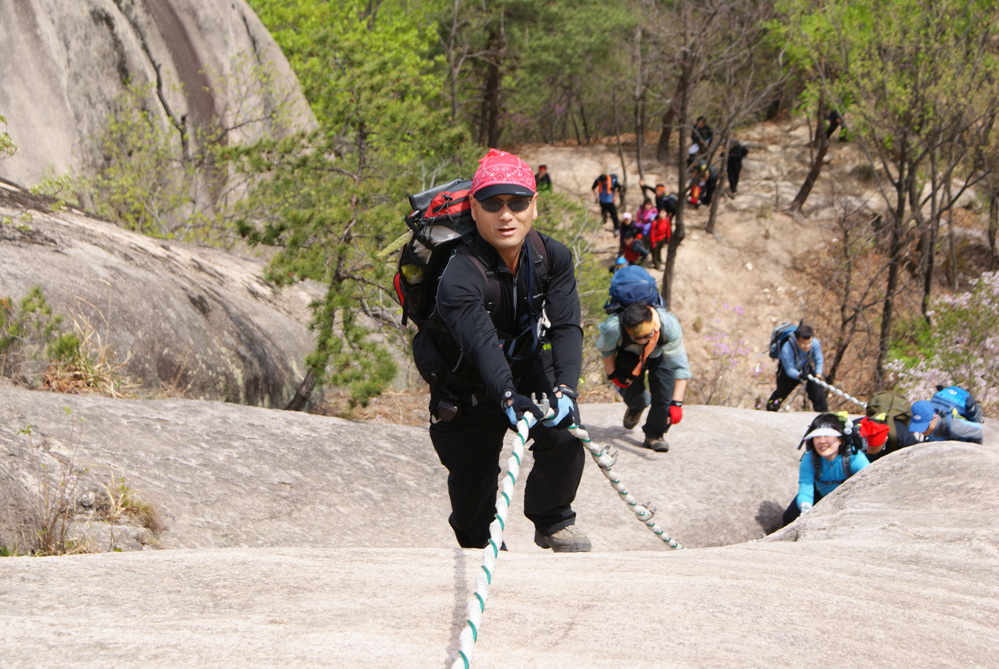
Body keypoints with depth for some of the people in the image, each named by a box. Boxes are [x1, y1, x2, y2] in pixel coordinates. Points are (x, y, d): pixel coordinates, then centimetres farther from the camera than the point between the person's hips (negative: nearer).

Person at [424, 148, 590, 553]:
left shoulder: (552, 258, -18)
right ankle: (478, 544, 36)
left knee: (564, 435, -19)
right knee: (473, 478, 3)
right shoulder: (459, 277, -33)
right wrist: (509, 397, -66)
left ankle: (552, 522, 7)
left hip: (531, 367, 3)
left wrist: (565, 389, -45)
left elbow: (566, 327, -27)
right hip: (468, 385, -3)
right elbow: (481, 342, -49)